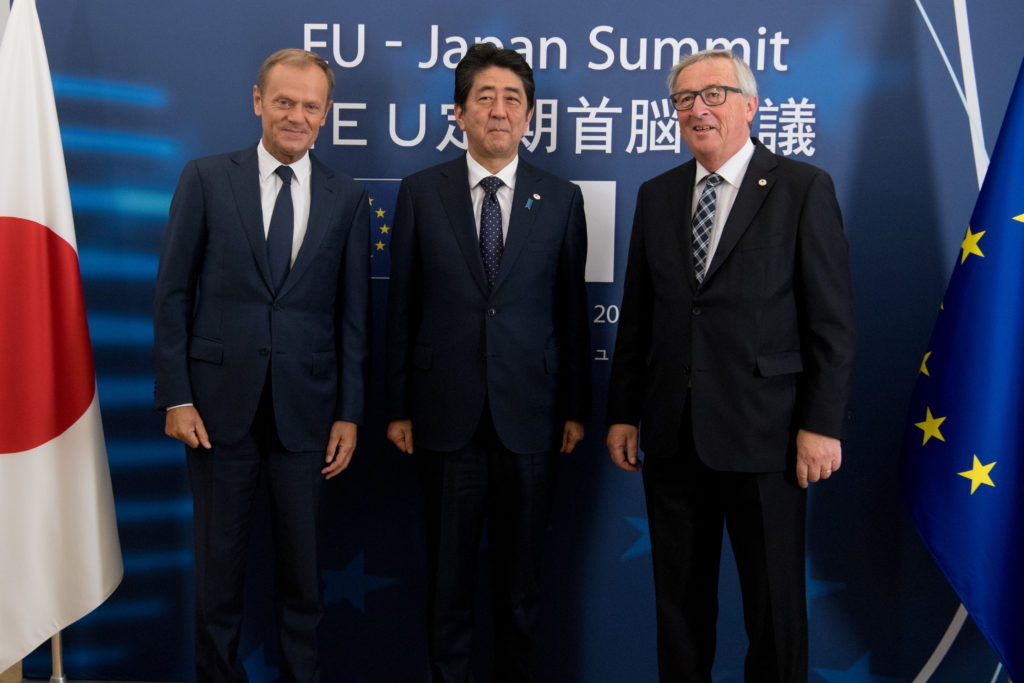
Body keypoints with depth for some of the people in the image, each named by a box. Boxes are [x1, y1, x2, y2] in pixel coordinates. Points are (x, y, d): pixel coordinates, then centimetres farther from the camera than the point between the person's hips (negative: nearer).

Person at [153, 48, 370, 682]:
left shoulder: (349, 198, 3)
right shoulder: (206, 179, 2)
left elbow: (354, 313, 3)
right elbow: (173, 293, 1)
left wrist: (349, 413, 0)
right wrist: (175, 397, -5)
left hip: (306, 405, 1)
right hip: (221, 402, 0)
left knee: (302, 559, 11)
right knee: (219, 557, 12)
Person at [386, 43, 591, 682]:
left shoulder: (562, 198, 3)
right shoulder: (421, 192, 2)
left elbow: (573, 309, 4)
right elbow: (402, 308, 3)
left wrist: (577, 408, 3)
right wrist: (399, 407, 2)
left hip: (528, 412, 1)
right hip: (448, 412, 0)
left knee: (522, 567, 12)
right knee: (449, 565, 11)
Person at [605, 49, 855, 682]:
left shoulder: (804, 188, -3)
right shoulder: (656, 195, 10)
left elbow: (833, 319, -6)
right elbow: (637, 315, 10)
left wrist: (823, 423, -11)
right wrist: (623, 412, 8)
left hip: (763, 435, -4)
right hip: (672, 434, 4)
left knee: (775, 603, 11)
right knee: (680, 598, 16)